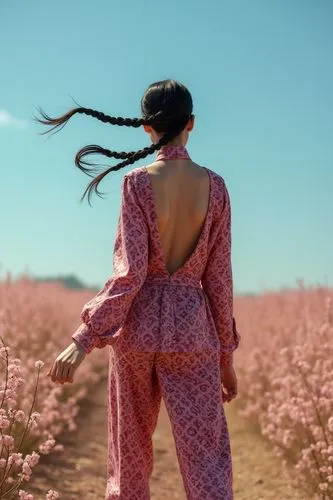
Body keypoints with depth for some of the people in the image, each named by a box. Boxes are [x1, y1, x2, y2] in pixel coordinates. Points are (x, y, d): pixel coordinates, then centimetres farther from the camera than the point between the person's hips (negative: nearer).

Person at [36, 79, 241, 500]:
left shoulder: (137, 183, -5)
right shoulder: (214, 186, 1)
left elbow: (129, 273, -13)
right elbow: (218, 277, 2)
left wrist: (84, 338, -11)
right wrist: (226, 356, 10)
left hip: (138, 326, 0)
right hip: (193, 328, 1)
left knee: (129, 456, 14)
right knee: (208, 463, -1)